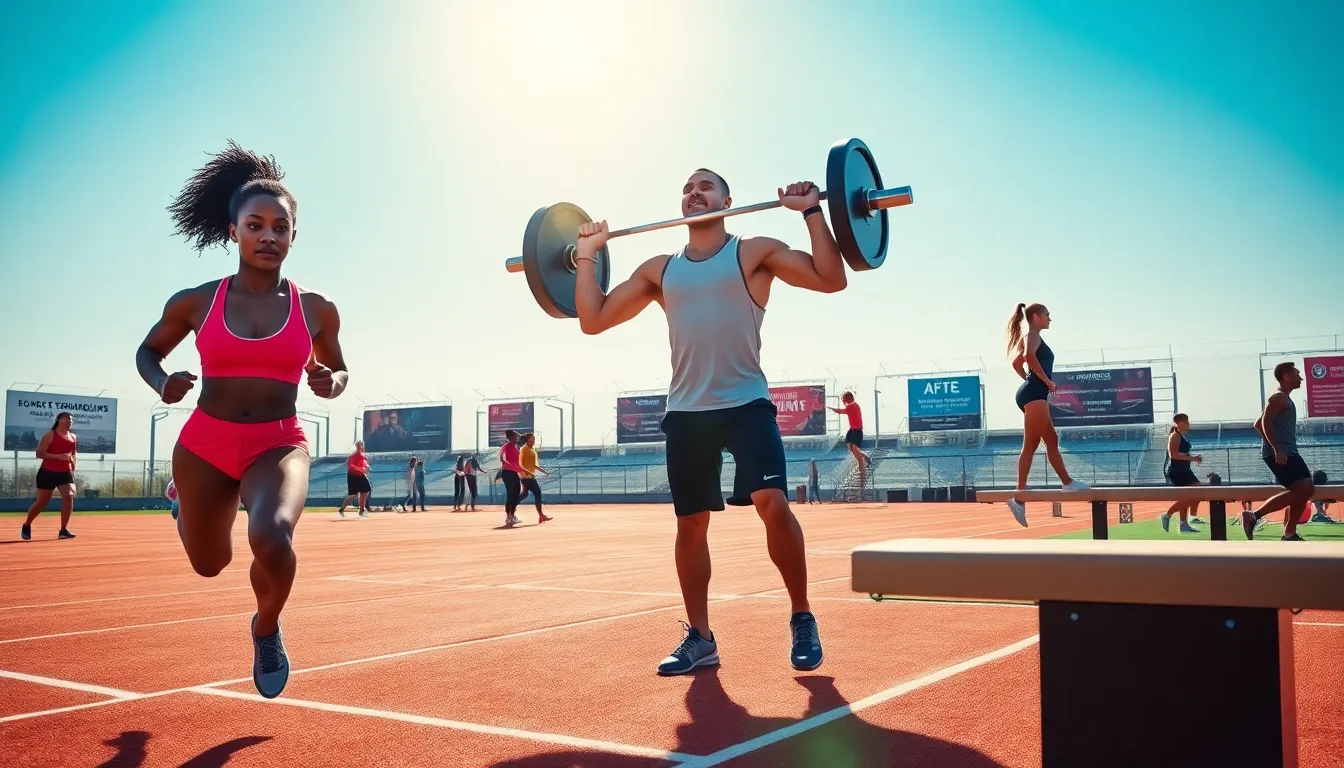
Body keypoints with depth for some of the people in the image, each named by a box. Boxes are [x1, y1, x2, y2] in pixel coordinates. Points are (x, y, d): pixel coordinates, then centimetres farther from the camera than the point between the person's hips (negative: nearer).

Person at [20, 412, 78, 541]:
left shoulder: (73, 437, 10)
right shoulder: (50, 435, -7)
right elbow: (39, 453, -14)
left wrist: (72, 471, 16)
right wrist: (58, 456, -25)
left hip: (65, 472, 4)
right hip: (48, 473, -4)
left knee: (69, 496, -18)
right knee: (42, 502, 5)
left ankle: (63, 530, -12)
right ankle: (26, 525, 31)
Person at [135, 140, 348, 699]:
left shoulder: (316, 310, -4)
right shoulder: (195, 303, -4)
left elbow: (338, 372, 13)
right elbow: (147, 352, 13)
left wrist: (330, 384, -11)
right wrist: (163, 384, -9)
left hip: (278, 445, -1)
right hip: (204, 443, 2)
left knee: (272, 540, -32)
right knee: (209, 564, 18)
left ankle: (266, 628, 2)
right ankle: (189, 511, 59)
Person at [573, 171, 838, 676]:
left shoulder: (754, 253, 2)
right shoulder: (659, 270, 13)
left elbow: (831, 279, -9)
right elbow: (593, 320, 14)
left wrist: (812, 212, -13)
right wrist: (587, 257, 11)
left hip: (746, 404, -4)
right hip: (685, 412, 4)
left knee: (773, 504, -20)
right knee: (690, 523, 8)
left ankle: (802, 621, -1)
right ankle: (699, 638, 21)